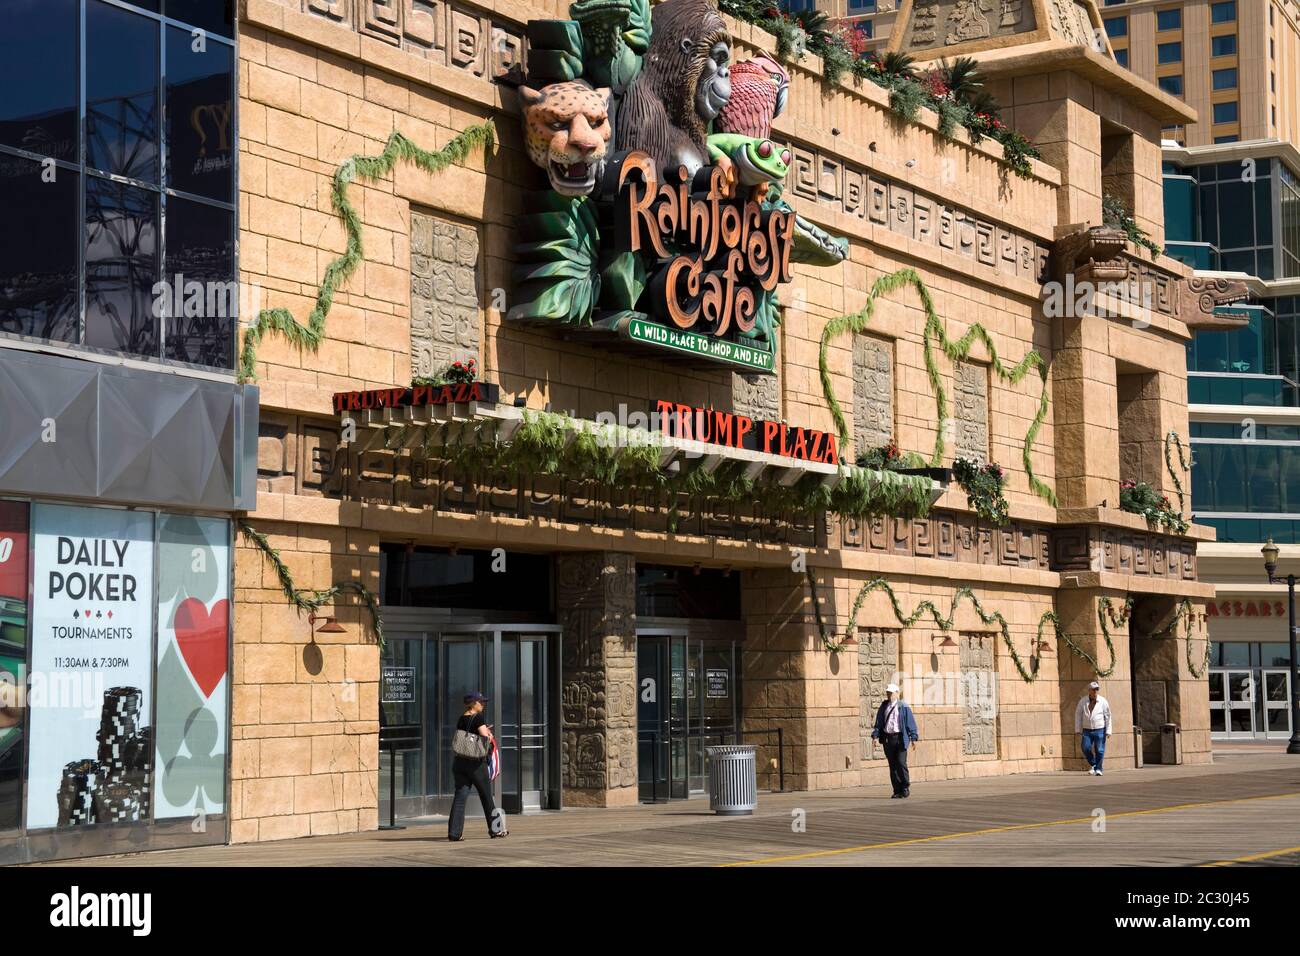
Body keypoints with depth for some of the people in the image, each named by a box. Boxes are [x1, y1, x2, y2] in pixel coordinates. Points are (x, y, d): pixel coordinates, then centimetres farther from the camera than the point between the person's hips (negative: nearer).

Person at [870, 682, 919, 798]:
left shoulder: (903, 707, 0)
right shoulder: (883, 707, 12)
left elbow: (911, 722, 0)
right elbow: (878, 723, 12)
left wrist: (913, 737, -6)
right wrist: (875, 735, 1)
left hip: (900, 738, -4)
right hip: (887, 739, 4)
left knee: (901, 763, -12)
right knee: (892, 765, 5)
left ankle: (906, 787, 6)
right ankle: (897, 791, 10)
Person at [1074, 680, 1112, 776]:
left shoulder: (1103, 701, -4)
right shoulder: (1083, 701, 1)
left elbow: (1108, 717, -2)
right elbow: (1078, 715, 6)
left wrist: (1108, 731, -7)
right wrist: (1078, 730, 2)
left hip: (1099, 730, -2)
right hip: (1087, 730, 2)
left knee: (1099, 750, -4)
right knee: (1086, 748, -9)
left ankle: (1098, 769, 7)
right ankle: (1093, 764, 16)